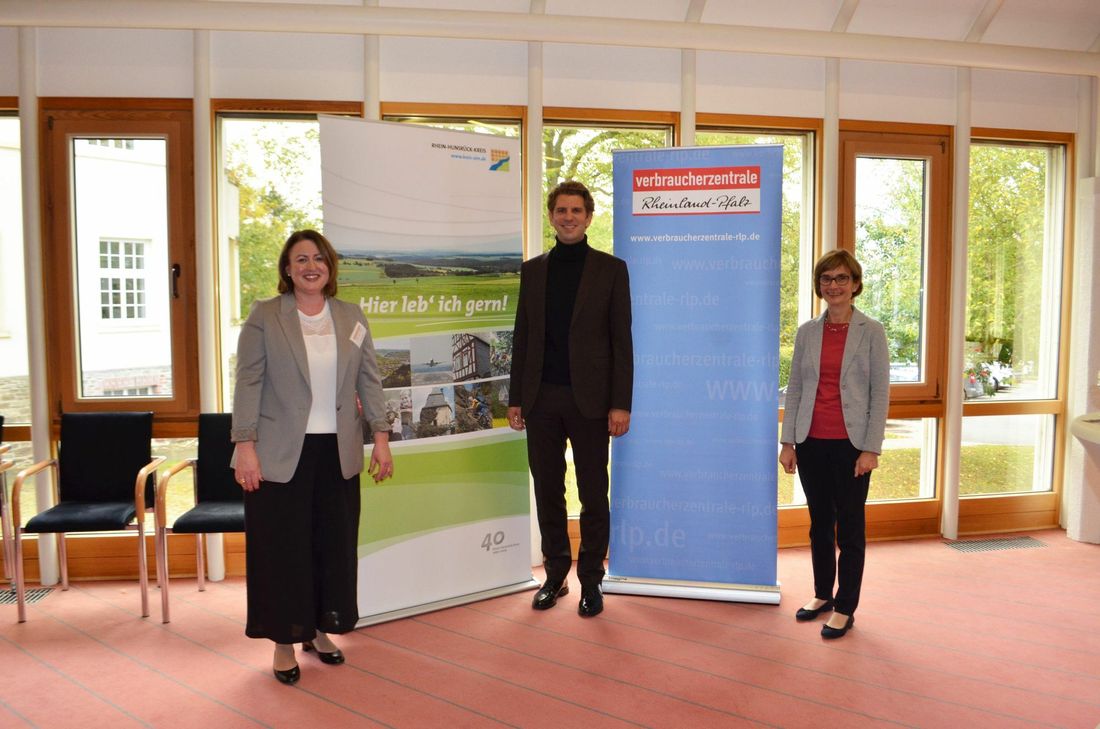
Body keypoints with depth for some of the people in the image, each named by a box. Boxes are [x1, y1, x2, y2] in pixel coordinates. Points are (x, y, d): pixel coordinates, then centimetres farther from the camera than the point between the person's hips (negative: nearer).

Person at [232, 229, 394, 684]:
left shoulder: (351, 318, 8)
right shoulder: (264, 317, -2)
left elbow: (370, 380, 8)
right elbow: (248, 384, -5)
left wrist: (380, 436, 3)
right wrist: (245, 445, -12)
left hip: (337, 453, 4)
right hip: (281, 454, -3)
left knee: (335, 543, 10)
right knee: (283, 547, 5)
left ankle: (319, 629, 29)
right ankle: (284, 641, 21)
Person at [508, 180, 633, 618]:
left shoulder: (610, 269, 0)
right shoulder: (532, 270, 10)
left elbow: (621, 341, -3)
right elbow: (522, 337, 10)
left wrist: (620, 404, -9)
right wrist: (515, 398, 6)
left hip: (589, 399, -3)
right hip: (541, 398, 3)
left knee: (593, 495, 7)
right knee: (547, 492, 11)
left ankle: (591, 581, 20)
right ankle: (555, 574, 25)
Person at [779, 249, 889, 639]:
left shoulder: (871, 332, -2)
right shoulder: (807, 332, 6)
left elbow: (880, 393, -4)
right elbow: (795, 389, 7)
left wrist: (871, 449, -9)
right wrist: (788, 441, 3)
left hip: (851, 444, -3)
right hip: (812, 442, 3)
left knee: (850, 528, 4)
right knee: (819, 524, 13)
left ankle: (845, 608, 15)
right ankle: (822, 594, 29)